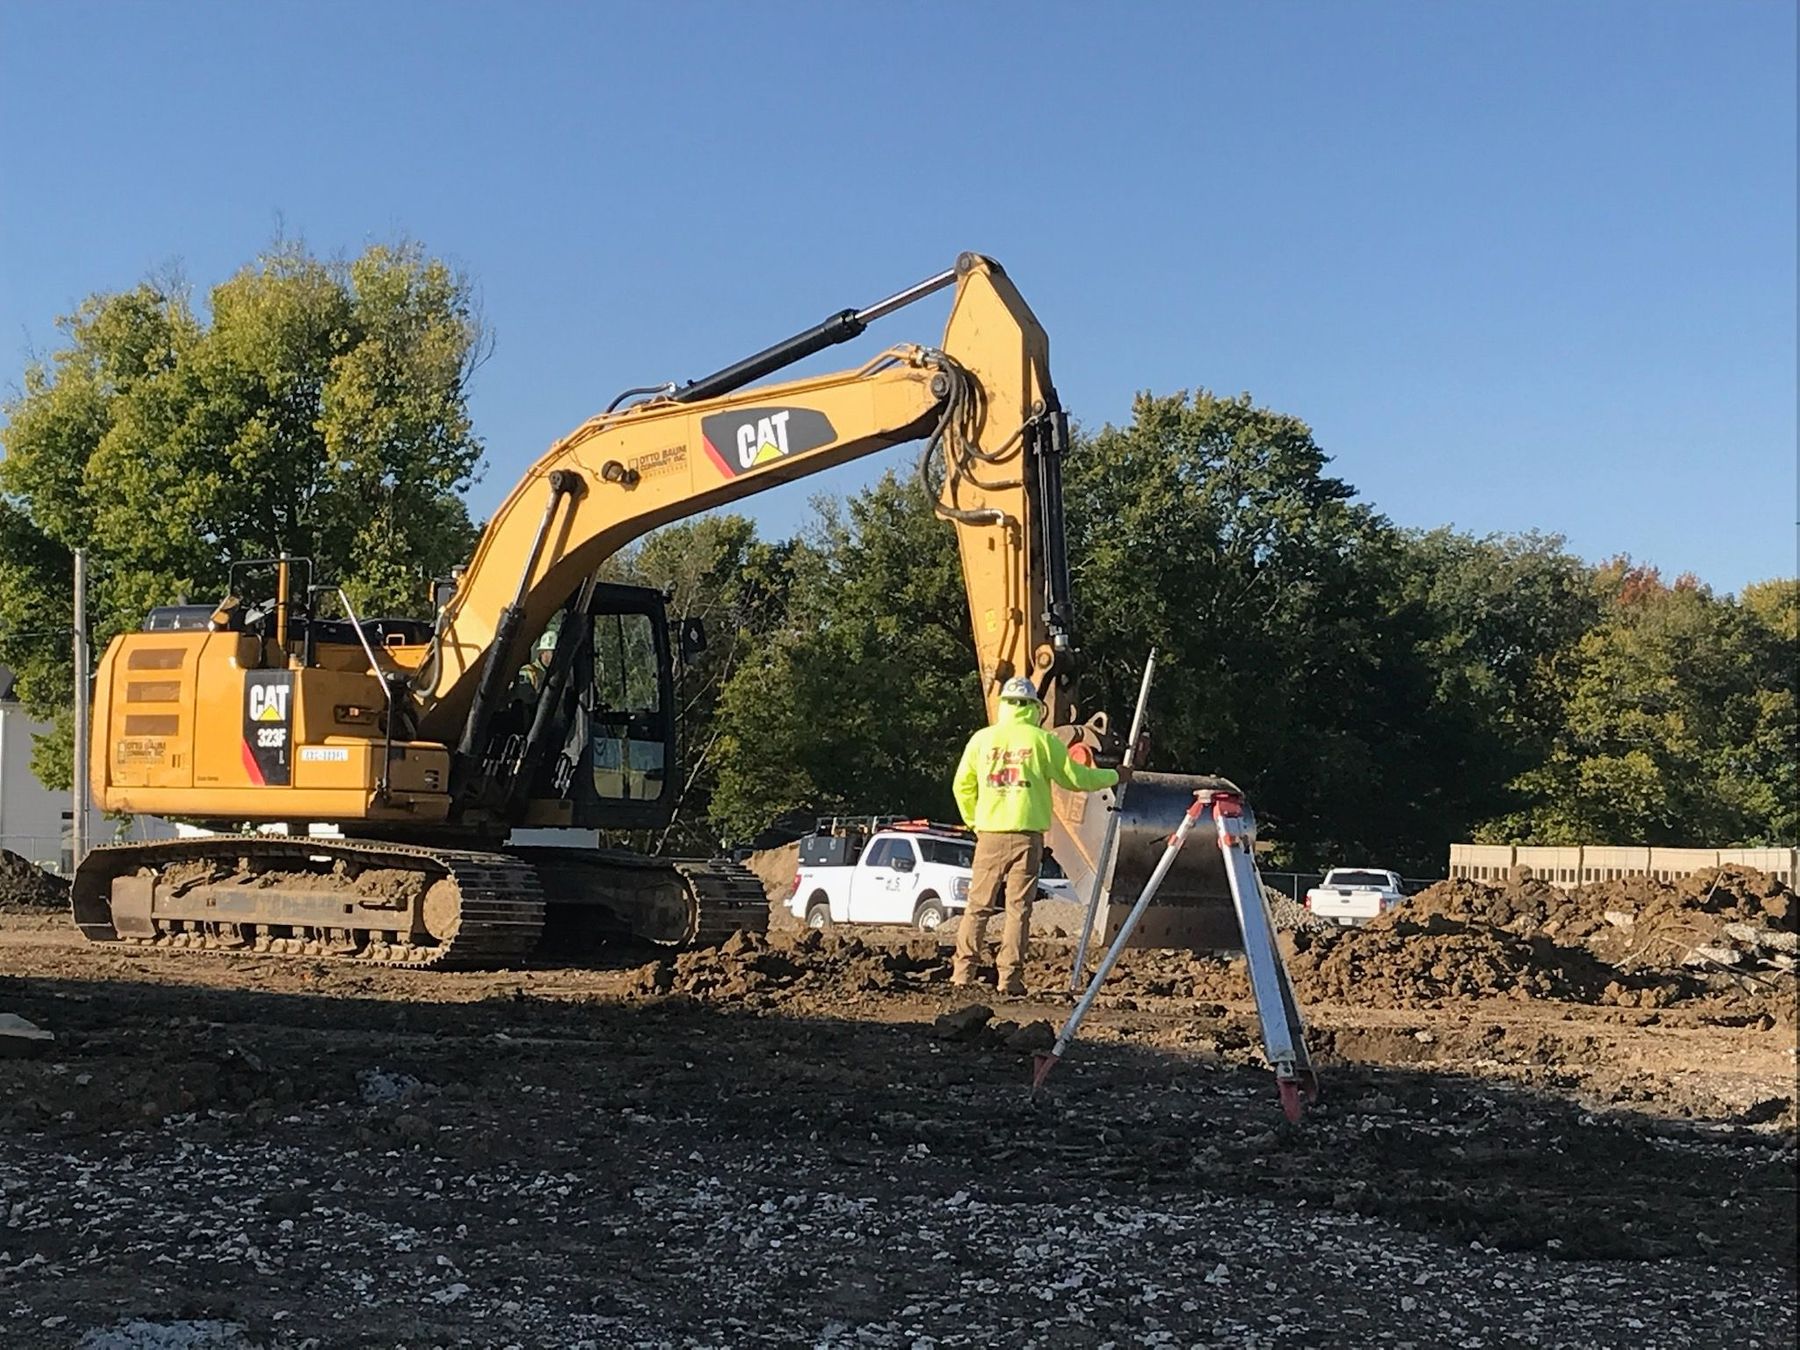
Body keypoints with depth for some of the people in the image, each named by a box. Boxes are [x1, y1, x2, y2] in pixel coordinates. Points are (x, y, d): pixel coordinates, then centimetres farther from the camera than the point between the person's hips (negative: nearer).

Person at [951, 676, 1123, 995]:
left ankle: (963, 973, 4)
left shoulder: (981, 739, 4)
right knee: (1018, 908, 2)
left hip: (990, 834, 2)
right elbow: (1076, 778, 5)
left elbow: (962, 786, 9)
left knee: (977, 906, 7)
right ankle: (1010, 977, -1)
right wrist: (1113, 776, 20)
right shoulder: (1042, 740, -2)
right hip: (1027, 834, -2)